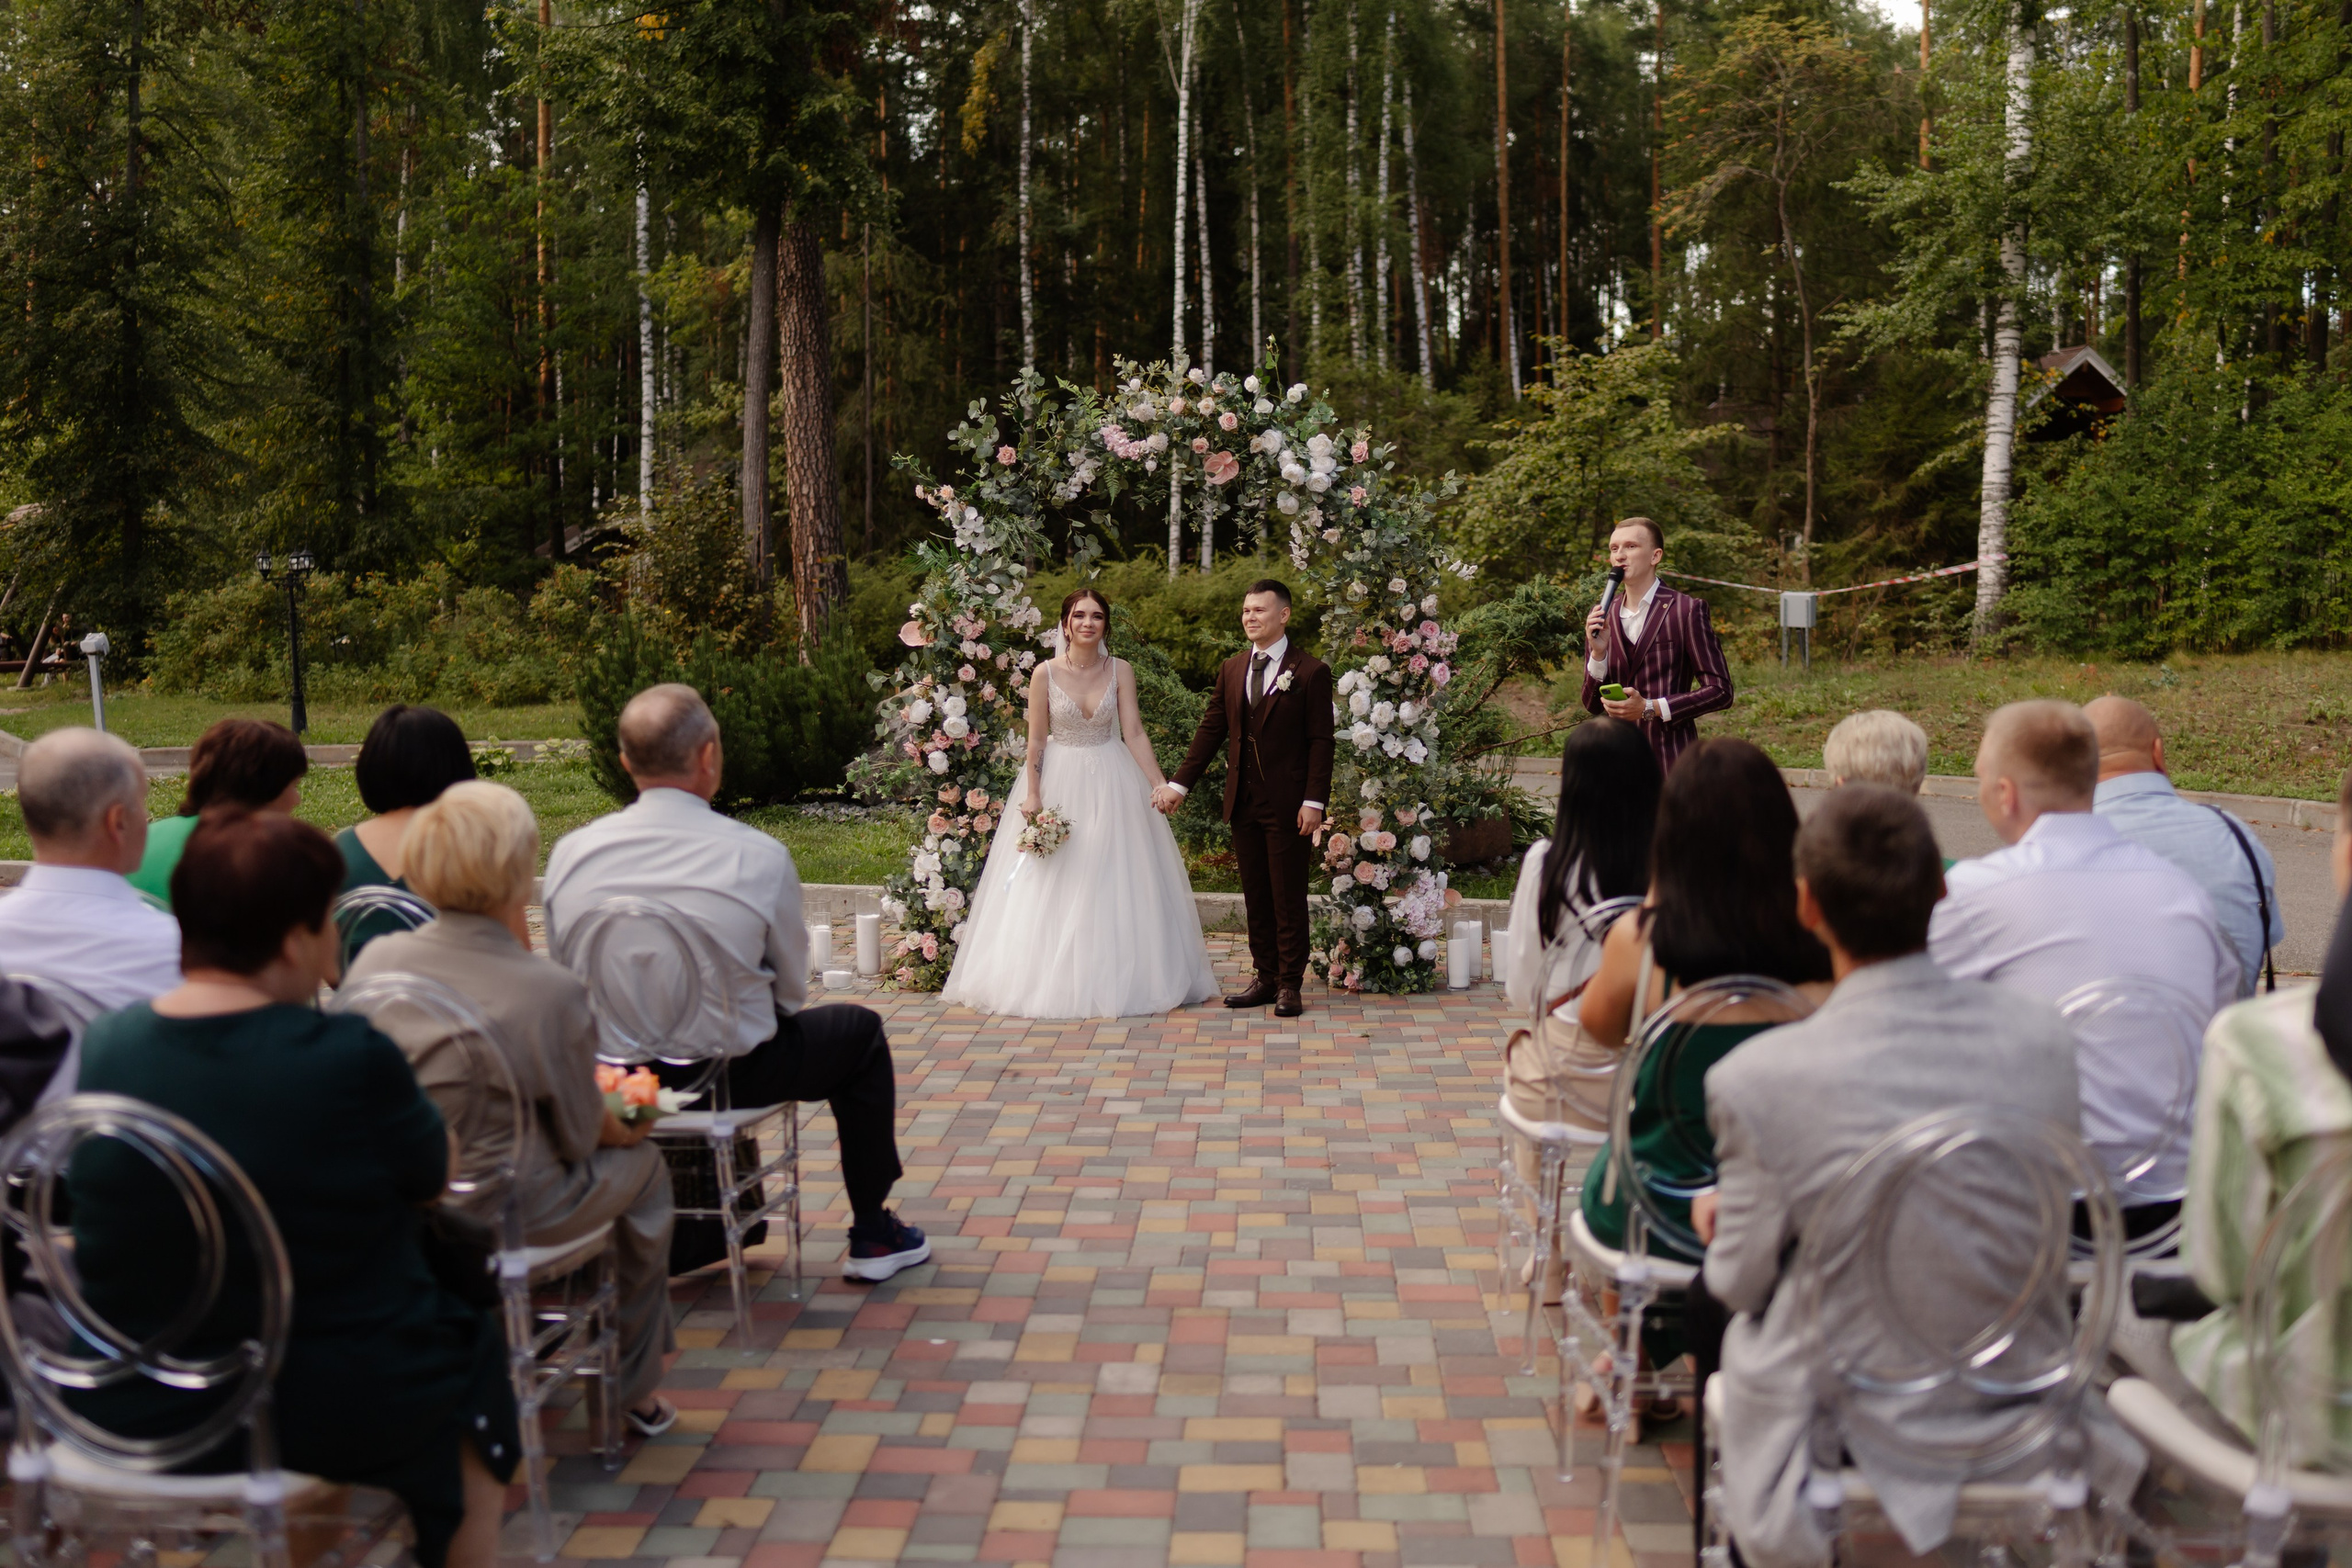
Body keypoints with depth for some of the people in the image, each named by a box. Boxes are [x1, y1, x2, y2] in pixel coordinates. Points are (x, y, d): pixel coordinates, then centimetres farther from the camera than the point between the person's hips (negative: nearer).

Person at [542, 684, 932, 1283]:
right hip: (726, 1075, -4)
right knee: (859, 1031, 21)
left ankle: (731, 1220, 49)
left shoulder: (570, 852, -7)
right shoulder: (759, 856, -16)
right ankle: (872, 1236, 28)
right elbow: (792, 992, -3)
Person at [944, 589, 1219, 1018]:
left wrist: (1160, 785, -12)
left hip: (1112, 784, 1)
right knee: (1054, 887, 2)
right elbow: (1036, 741, -3)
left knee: (1114, 886, 4)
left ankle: (1114, 979, 14)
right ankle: (1055, 980, 12)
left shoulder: (1120, 671, -1)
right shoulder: (1046, 673, -6)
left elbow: (1135, 733, -3)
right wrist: (1032, 796, -9)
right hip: (1059, 782, -1)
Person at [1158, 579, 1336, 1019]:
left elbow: (1321, 740, -7)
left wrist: (1314, 801, -13)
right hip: (1243, 801, 5)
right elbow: (1211, 730, 13)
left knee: (1289, 897, 0)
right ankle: (1265, 978, 19)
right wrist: (1180, 783, 7)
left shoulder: (1310, 672, -4)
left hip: (1287, 803, -5)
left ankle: (1289, 984, 8)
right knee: (1255, 896, 10)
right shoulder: (1231, 670, 12)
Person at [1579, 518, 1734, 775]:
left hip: (1670, 762, -4)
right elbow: (1593, 706, 11)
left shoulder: (1687, 609, -3)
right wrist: (1598, 652, -6)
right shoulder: (1601, 615, 11)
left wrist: (1650, 708, -13)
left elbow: (1720, 691, -5)